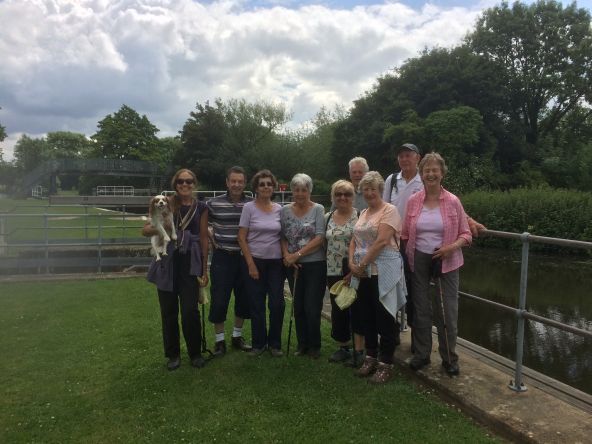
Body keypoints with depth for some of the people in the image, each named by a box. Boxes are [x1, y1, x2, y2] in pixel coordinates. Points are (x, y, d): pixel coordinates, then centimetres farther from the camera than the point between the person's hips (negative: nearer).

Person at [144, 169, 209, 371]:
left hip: (190, 264, -1)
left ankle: (195, 352, 16)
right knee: (169, 311, 7)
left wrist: (205, 269, 3)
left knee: (190, 311, -4)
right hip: (167, 263, 1)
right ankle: (173, 354, 24)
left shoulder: (201, 207, 3)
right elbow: (145, 230, 2)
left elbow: (204, 238, 5)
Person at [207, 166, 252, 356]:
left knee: (243, 299, 11)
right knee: (219, 300, 1)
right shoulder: (214, 204, -5)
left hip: (245, 258, 2)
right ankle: (220, 341, 17)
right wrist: (211, 241, 1)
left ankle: (237, 336, 30)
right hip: (222, 258, -2)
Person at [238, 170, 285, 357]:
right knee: (257, 305, 6)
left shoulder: (279, 209, 5)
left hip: (276, 262, 2)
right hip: (254, 261, -2)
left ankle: (274, 343, 20)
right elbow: (241, 238, -6)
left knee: (278, 304, 1)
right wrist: (251, 264, -10)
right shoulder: (249, 207, -5)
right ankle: (259, 343, 23)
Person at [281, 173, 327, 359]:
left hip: (315, 265, -3)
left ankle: (314, 345, 19)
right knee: (298, 306, 12)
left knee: (312, 307, 0)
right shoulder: (285, 210, 6)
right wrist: (287, 255, -11)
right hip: (293, 266, 4)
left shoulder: (318, 209, -4)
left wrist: (298, 254, -15)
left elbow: (320, 238, -11)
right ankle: (302, 343, 28)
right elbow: (282, 237, 7)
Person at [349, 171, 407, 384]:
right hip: (364, 273, 7)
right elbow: (354, 240, 13)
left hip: (383, 272, -7)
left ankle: (385, 364, 11)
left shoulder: (389, 210, -8)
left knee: (384, 318, 0)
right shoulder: (363, 213, 16)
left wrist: (362, 263, -15)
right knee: (367, 316, 14)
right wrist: (352, 263, -3)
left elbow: (381, 241, -18)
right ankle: (371, 358, 27)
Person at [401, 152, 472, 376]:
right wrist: (406, 256, -4)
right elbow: (405, 234, 5)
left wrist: (452, 247, -19)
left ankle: (449, 358, 22)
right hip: (419, 260, 2)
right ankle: (421, 354, 28)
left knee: (448, 310, 3)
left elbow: (465, 234, -2)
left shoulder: (453, 201, -6)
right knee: (421, 308, 12)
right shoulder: (413, 201, -1)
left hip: (446, 261, -1)